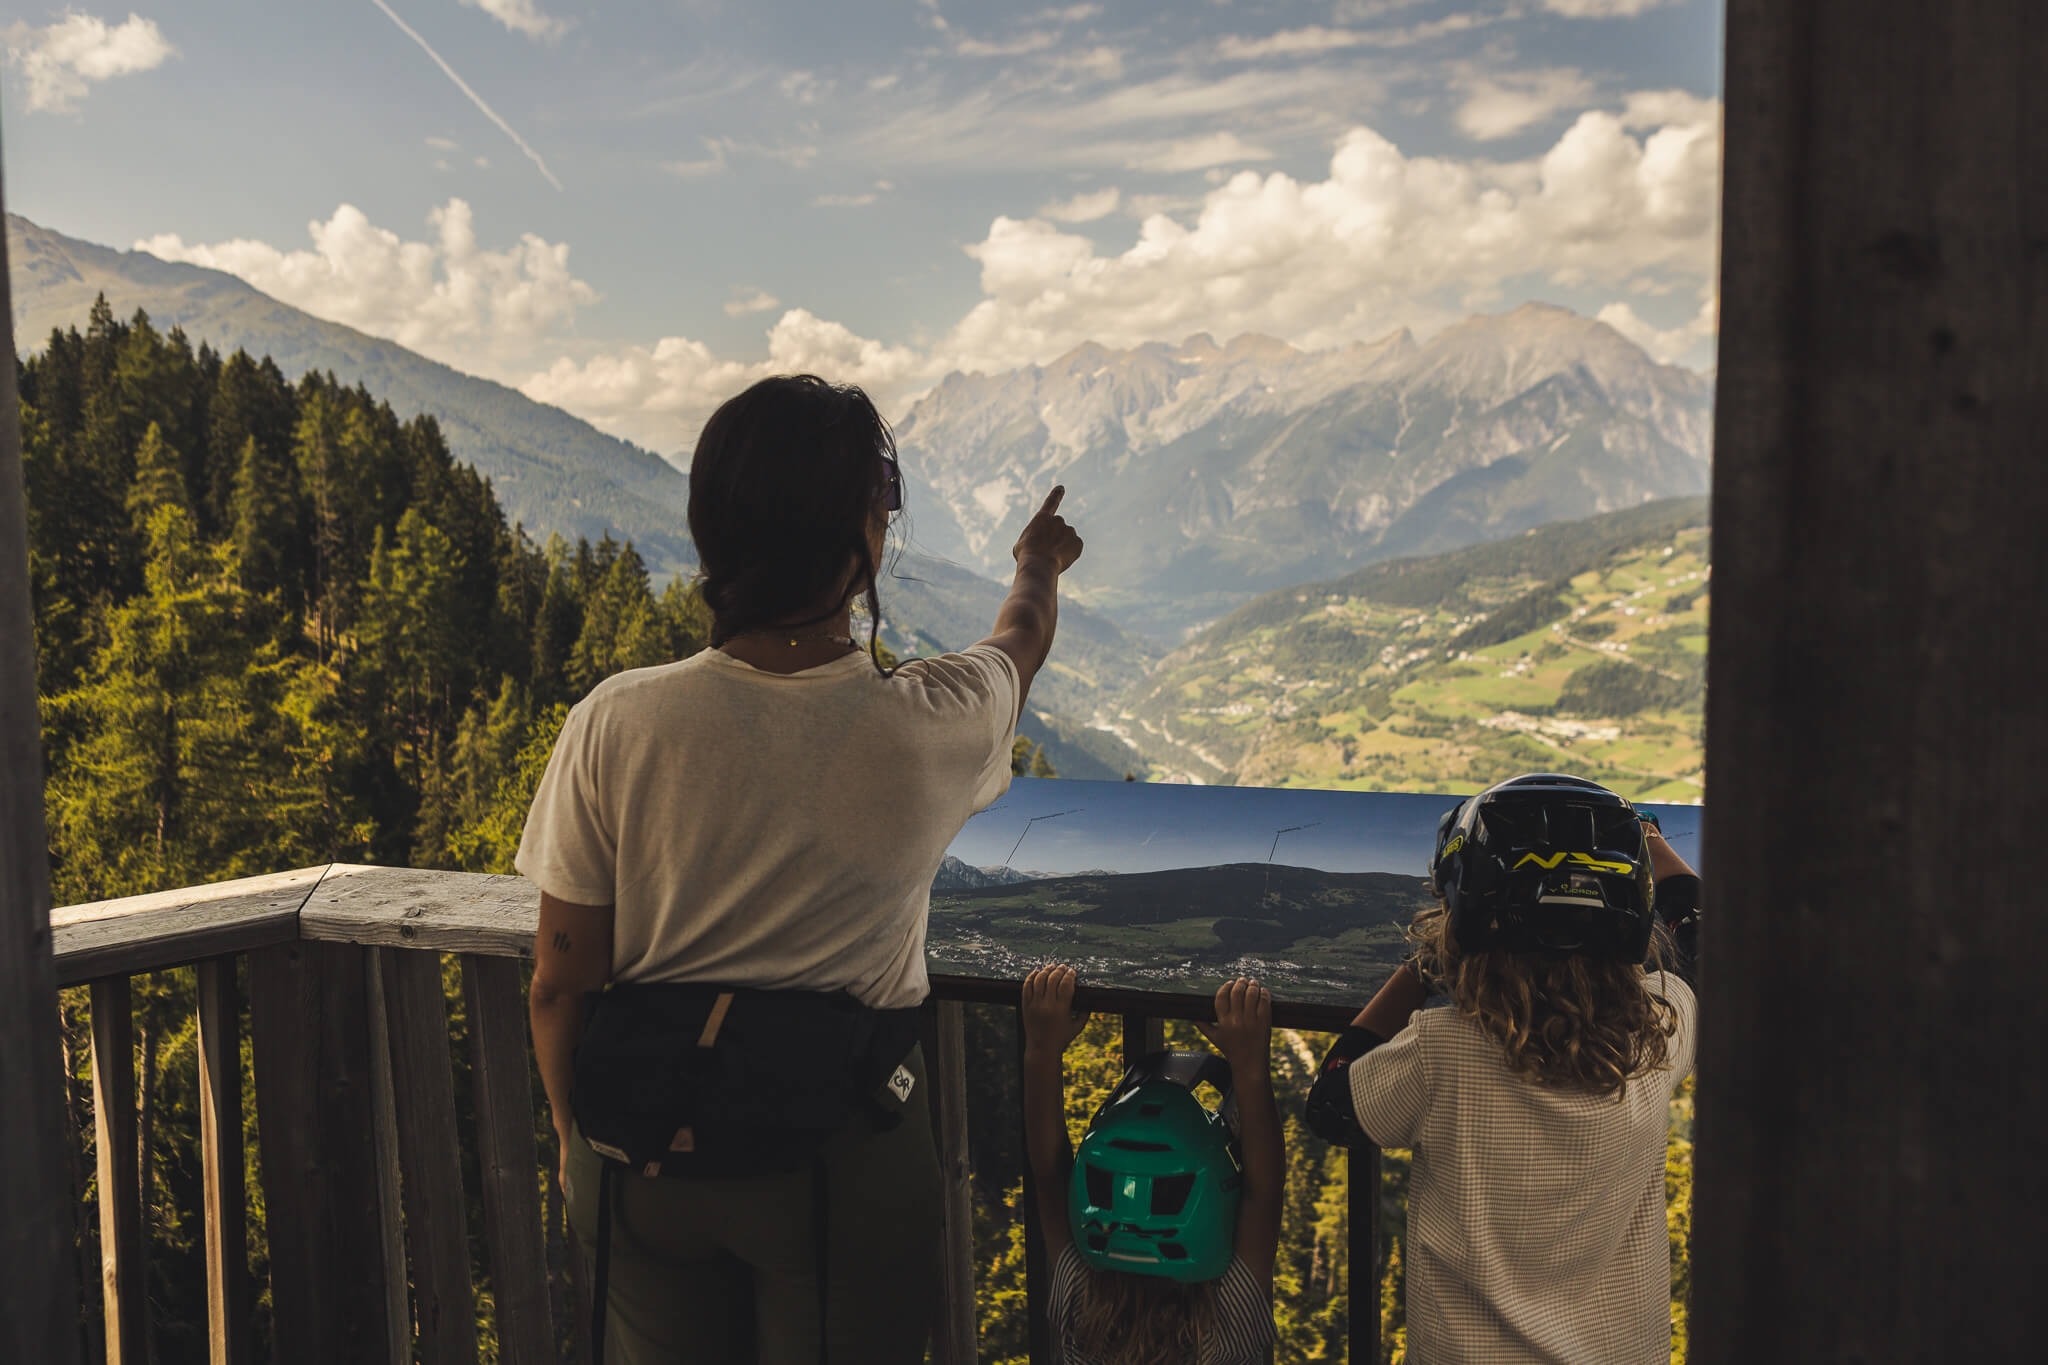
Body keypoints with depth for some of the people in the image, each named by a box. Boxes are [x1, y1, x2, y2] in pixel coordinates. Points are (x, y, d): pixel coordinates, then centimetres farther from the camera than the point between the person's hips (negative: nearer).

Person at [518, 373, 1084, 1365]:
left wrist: (576, 1137, 10)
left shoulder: (615, 726, -19)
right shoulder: (931, 726, -19)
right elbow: (1021, 639, 6)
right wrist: (1037, 564, 30)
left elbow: (561, 979, -10)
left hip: (652, 1149, 2)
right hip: (845, 1156, -1)